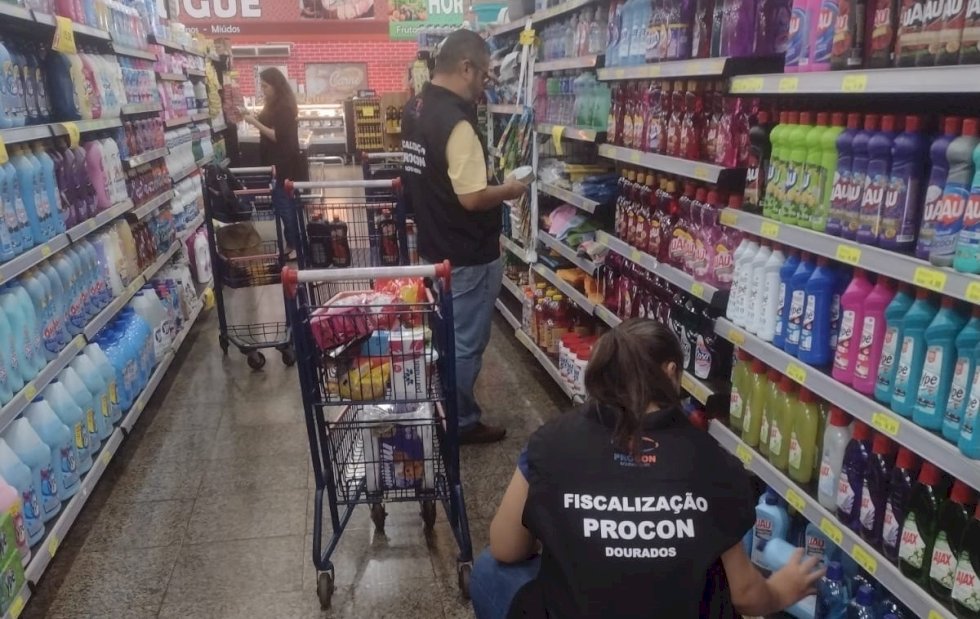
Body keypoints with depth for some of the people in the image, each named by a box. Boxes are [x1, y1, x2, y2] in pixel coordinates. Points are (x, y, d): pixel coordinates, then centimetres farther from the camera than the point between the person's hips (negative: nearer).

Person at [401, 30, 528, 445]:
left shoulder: (415, 109, 6)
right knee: (465, 343, 6)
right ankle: (461, 424, 20)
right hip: (467, 257, -9)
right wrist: (509, 190, -8)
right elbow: (471, 198, -27)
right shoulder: (456, 121, -24)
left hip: (433, 247, 9)